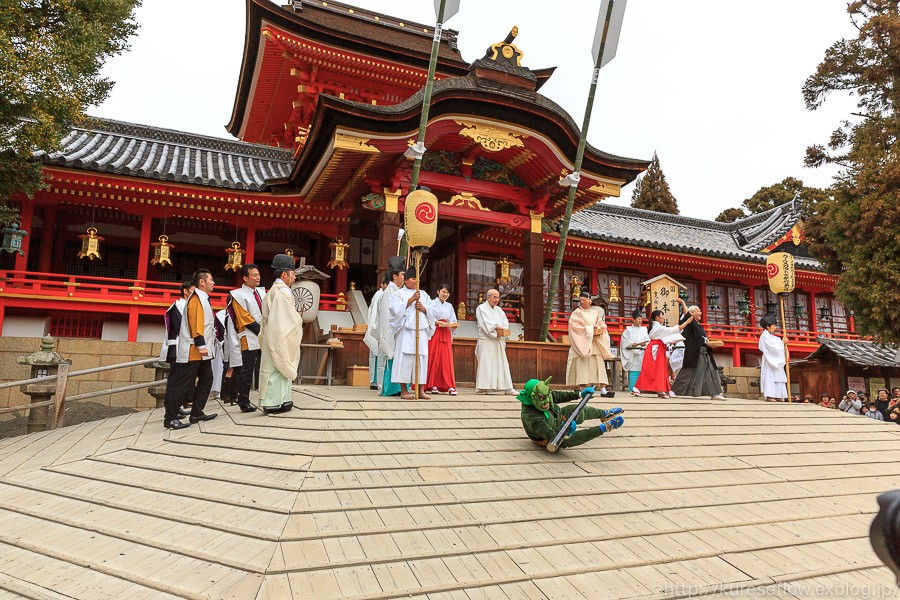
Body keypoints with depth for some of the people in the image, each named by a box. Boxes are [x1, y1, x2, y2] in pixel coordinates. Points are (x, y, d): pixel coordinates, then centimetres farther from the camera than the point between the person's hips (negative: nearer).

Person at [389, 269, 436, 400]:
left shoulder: (423, 294, 19)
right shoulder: (399, 294, 7)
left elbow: (432, 311, 13)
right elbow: (397, 309, -9)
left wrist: (423, 308, -7)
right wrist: (412, 299, -13)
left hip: (421, 331, 4)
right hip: (405, 330, -4)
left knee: (421, 358, 1)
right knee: (405, 358, -8)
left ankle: (420, 390, 6)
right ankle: (404, 390, -2)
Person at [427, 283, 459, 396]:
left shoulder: (449, 306, 20)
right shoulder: (432, 304, 4)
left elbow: (453, 321, 16)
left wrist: (453, 324, -6)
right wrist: (437, 322, -20)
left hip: (446, 334, 4)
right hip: (434, 333, -4)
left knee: (447, 359, -3)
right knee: (433, 359, -6)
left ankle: (450, 386, -6)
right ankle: (432, 385, 0)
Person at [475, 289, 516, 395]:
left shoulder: (499, 310, 19)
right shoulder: (481, 308, 1)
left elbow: (505, 322, 10)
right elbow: (484, 322, -12)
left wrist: (501, 330, -8)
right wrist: (496, 327, -17)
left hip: (499, 341, 6)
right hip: (486, 341, -5)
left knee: (502, 363, 3)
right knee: (487, 363, -8)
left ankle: (508, 389, 2)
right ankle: (487, 388, -7)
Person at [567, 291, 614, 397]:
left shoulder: (595, 313, 18)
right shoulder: (576, 313, 2)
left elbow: (602, 324, 13)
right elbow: (575, 326, -10)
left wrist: (598, 329, -9)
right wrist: (589, 329, -12)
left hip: (594, 344, 5)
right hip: (582, 344, -5)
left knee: (599, 365, -5)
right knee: (582, 367, -8)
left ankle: (603, 391, -10)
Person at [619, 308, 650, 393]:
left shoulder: (644, 329, 15)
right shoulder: (628, 329, 9)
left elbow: (647, 340, 6)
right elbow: (625, 340, 1)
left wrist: (644, 343, -15)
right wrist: (632, 344, -16)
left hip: (641, 353, 2)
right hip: (632, 353, -2)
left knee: (640, 370, -3)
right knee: (632, 372, -7)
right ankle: (632, 388, -2)